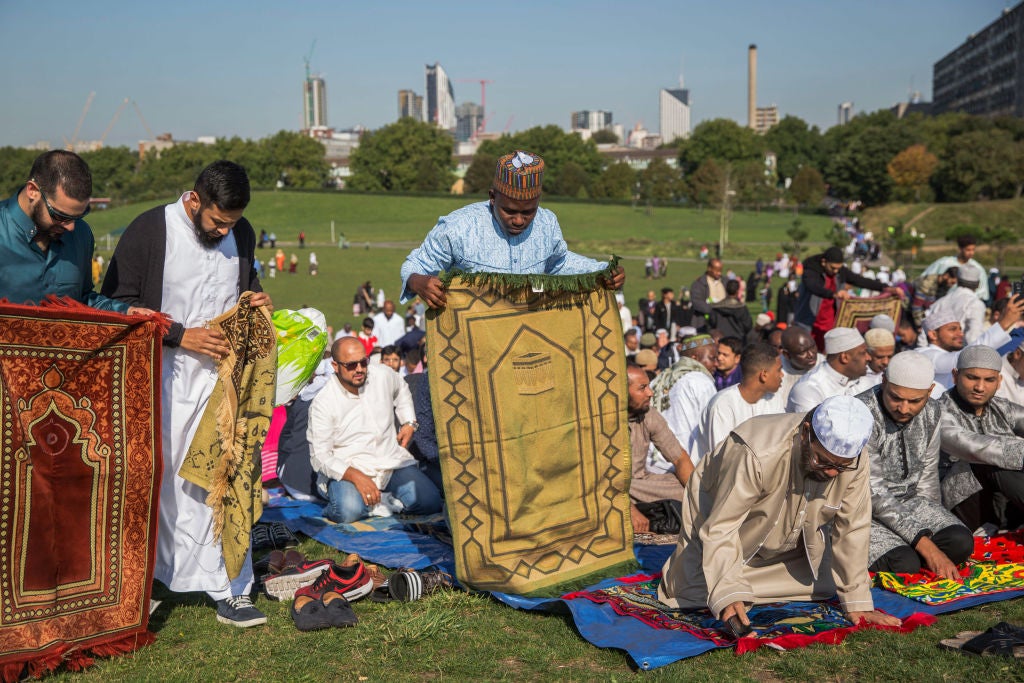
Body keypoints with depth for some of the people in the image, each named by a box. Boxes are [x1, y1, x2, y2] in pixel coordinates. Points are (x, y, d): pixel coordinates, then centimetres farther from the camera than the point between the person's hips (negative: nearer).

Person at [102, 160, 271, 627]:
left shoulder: (242, 234, 8)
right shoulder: (150, 230, -9)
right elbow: (117, 303, -8)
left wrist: (256, 301, 2)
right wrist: (181, 336, -16)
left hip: (222, 373, 4)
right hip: (164, 374, -3)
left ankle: (230, 590, 5)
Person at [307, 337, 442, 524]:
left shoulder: (382, 375, 1)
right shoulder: (322, 404, -11)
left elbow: (402, 390, 28)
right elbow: (320, 456, -14)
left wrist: (409, 423, 15)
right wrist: (356, 477, -28)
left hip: (392, 460, 5)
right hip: (346, 469, -4)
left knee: (430, 502, -17)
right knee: (349, 511, -36)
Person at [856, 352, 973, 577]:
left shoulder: (931, 413, -1)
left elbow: (927, 477, 12)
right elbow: (873, 493, -24)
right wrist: (926, 546, -27)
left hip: (909, 500, 6)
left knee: (961, 542, -19)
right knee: (905, 565, -28)